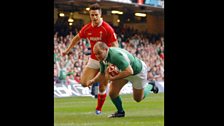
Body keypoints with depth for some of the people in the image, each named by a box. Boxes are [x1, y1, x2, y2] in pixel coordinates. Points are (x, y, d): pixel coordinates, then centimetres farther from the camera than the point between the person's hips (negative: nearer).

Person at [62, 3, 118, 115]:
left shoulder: (107, 29, -19)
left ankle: (99, 108, 22)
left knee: (102, 87, 1)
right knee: (84, 83, -8)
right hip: (93, 60, 4)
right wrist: (67, 50, 21)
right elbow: (77, 38, 17)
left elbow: (115, 45, -18)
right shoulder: (87, 28, -3)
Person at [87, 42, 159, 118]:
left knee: (138, 98, 13)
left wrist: (113, 78, -44)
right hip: (122, 71, 6)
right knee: (112, 93, -12)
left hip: (137, 71, -6)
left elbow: (129, 71, -47)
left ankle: (150, 86, 42)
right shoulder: (102, 57, -17)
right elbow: (102, 73, 0)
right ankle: (120, 112, 14)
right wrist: (93, 80, -18)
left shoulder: (116, 55, -43)